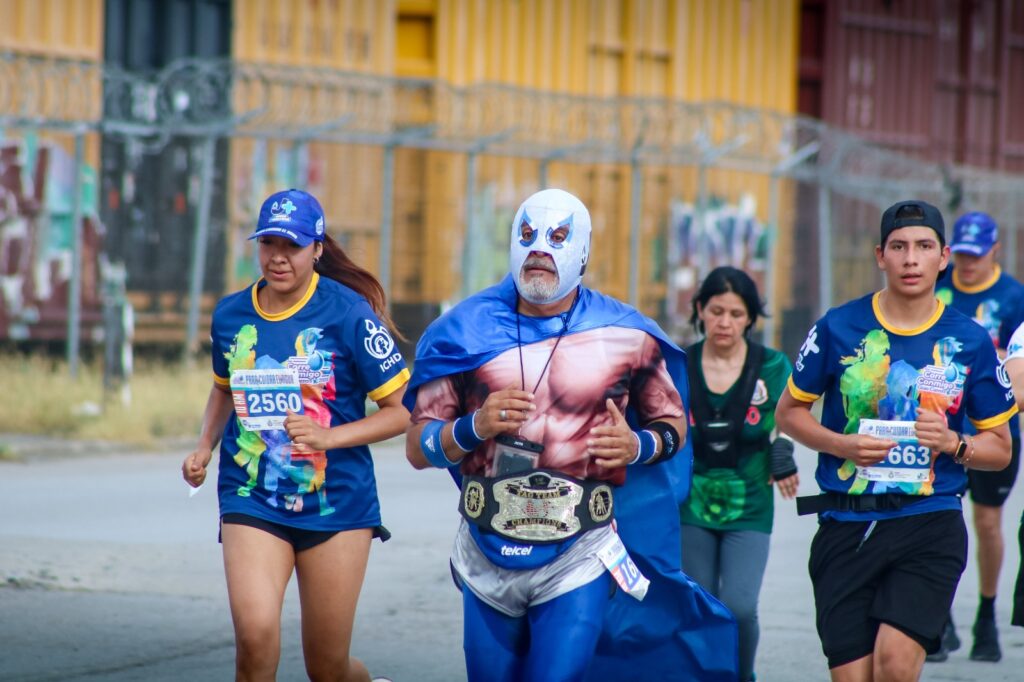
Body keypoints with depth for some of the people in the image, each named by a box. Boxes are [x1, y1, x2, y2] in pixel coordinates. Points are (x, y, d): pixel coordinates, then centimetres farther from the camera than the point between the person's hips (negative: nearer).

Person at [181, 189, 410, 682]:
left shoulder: (348, 314, -9)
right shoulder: (230, 315, 4)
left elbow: (402, 410, -6)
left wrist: (328, 438, -19)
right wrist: (205, 448, 8)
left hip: (336, 504, -2)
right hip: (252, 502, 2)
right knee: (255, 635, -23)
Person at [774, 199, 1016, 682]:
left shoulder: (969, 342, 3)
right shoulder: (839, 329, 2)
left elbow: (1000, 448, 11)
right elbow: (789, 411, 13)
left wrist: (953, 443, -10)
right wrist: (841, 445, -6)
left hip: (930, 521, -1)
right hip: (847, 528, 1)